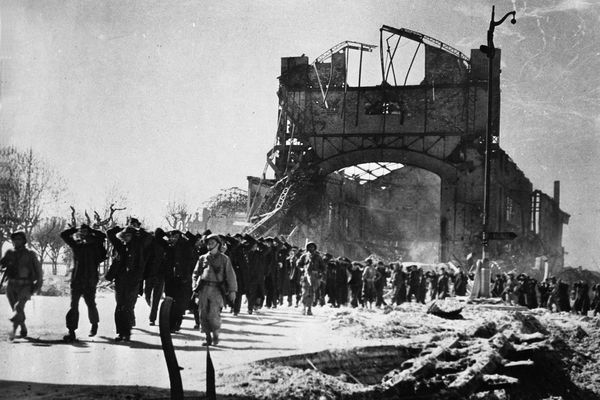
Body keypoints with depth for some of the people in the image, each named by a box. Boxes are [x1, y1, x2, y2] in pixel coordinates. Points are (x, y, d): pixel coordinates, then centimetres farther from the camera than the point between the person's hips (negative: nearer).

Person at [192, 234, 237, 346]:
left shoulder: (224, 259, 7)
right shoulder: (202, 258, 16)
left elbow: (230, 275, 5)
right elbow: (195, 273, 19)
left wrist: (232, 291, -2)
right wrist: (195, 286, 5)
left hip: (216, 290, -3)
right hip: (203, 289, 3)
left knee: (213, 314, -14)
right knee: (203, 314, -2)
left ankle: (216, 335, 7)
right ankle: (208, 337, 10)